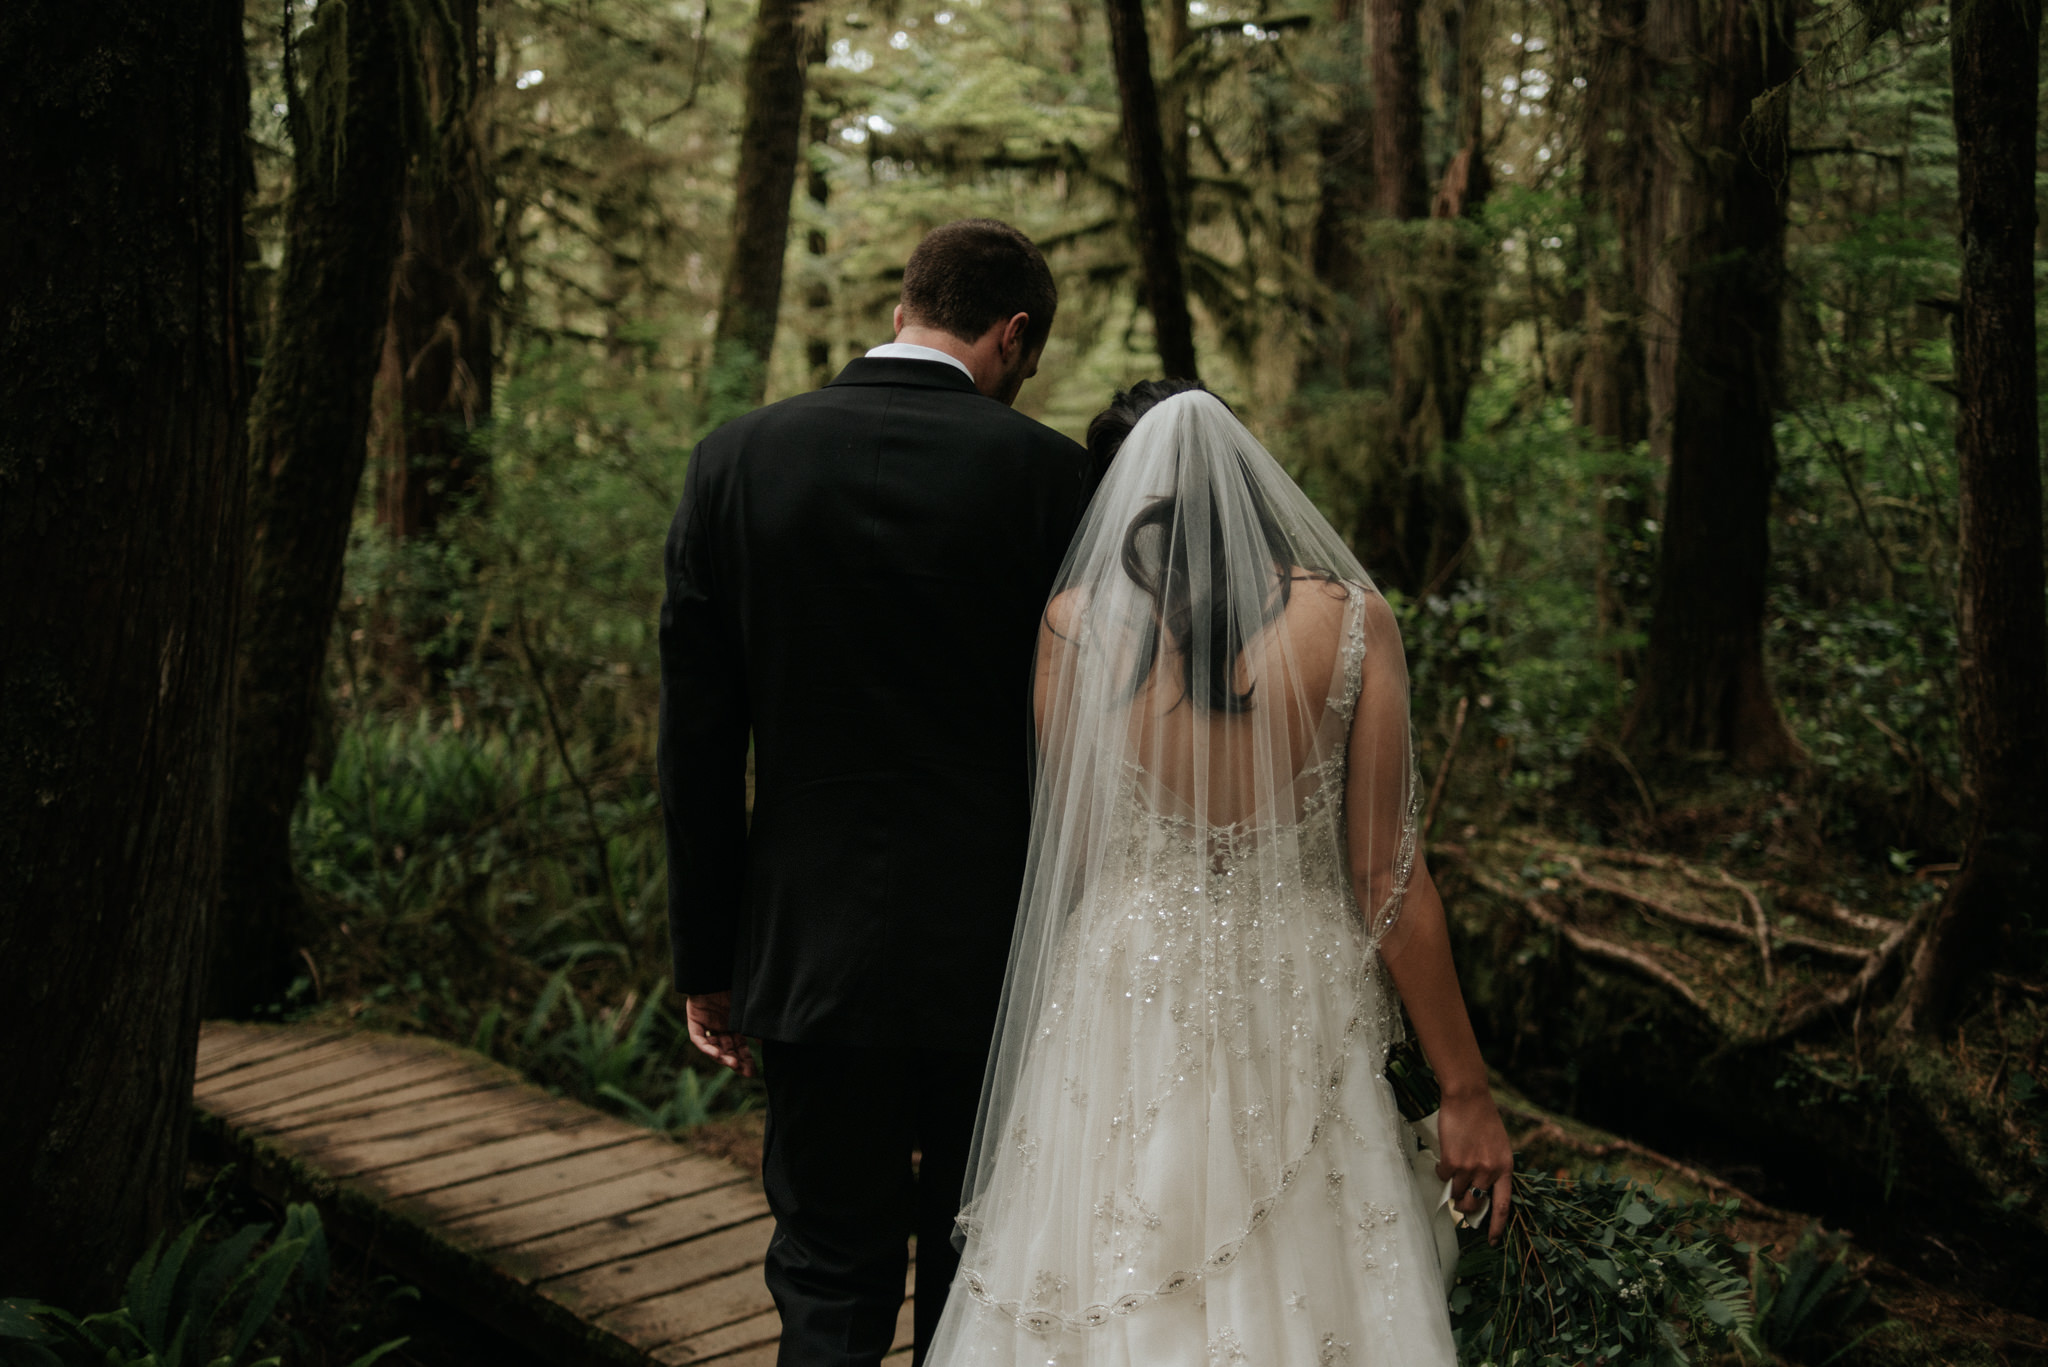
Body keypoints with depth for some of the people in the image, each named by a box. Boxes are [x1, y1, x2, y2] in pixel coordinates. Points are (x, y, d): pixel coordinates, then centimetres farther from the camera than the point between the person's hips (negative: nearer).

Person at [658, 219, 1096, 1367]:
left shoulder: (736, 462, -2)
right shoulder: (1046, 472, -8)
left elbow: (698, 742, 0)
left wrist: (708, 960, 8)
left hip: (814, 951, 1)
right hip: (1001, 953, -1)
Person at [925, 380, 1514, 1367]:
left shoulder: (1076, 621, -6)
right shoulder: (1353, 621, -8)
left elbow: (1069, 852, 2)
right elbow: (1389, 881, -7)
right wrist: (1464, 1090, 1)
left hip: (1128, 1005, 0)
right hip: (1297, 1019, 0)